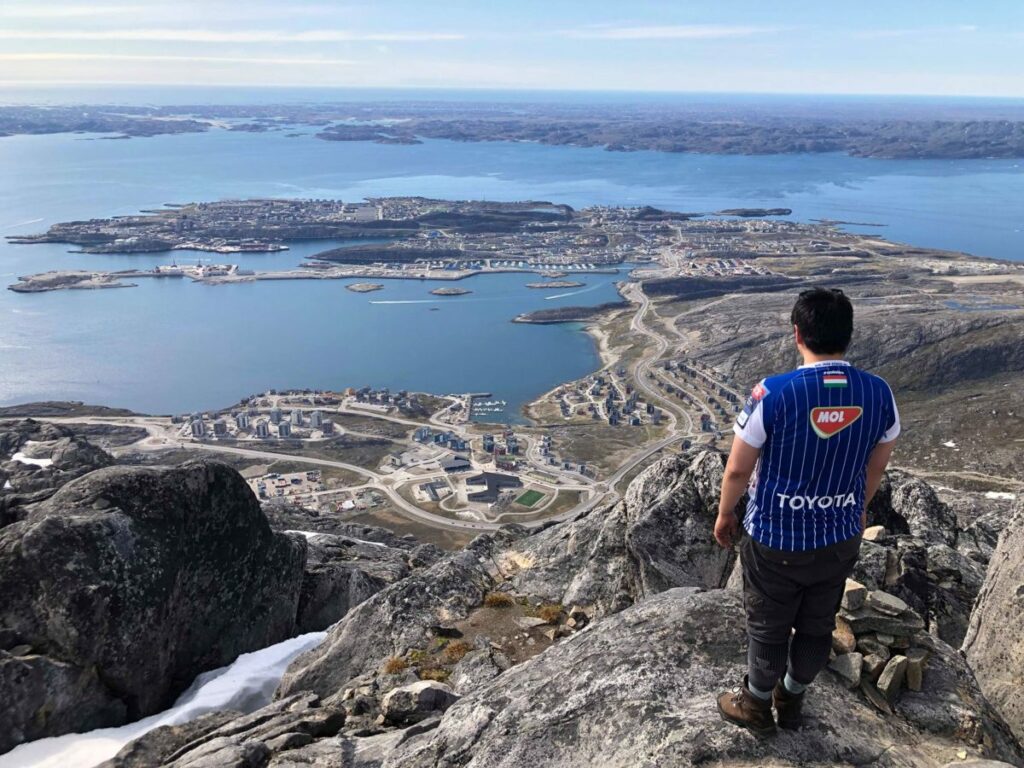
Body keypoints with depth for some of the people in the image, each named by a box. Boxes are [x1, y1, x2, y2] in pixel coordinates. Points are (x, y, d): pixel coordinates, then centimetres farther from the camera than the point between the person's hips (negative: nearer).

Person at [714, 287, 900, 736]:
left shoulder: (773, 394, -25)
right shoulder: (879, 393, -12)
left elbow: (738, 470, -14)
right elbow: (876, 466, 5)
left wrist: (725, 515, 4)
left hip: (777, 541, -4)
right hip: (840, 539, 4)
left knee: (769, 629, 18)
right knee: (817, 627, 24)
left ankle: (757, 707, 41)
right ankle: (792, 700, 47)